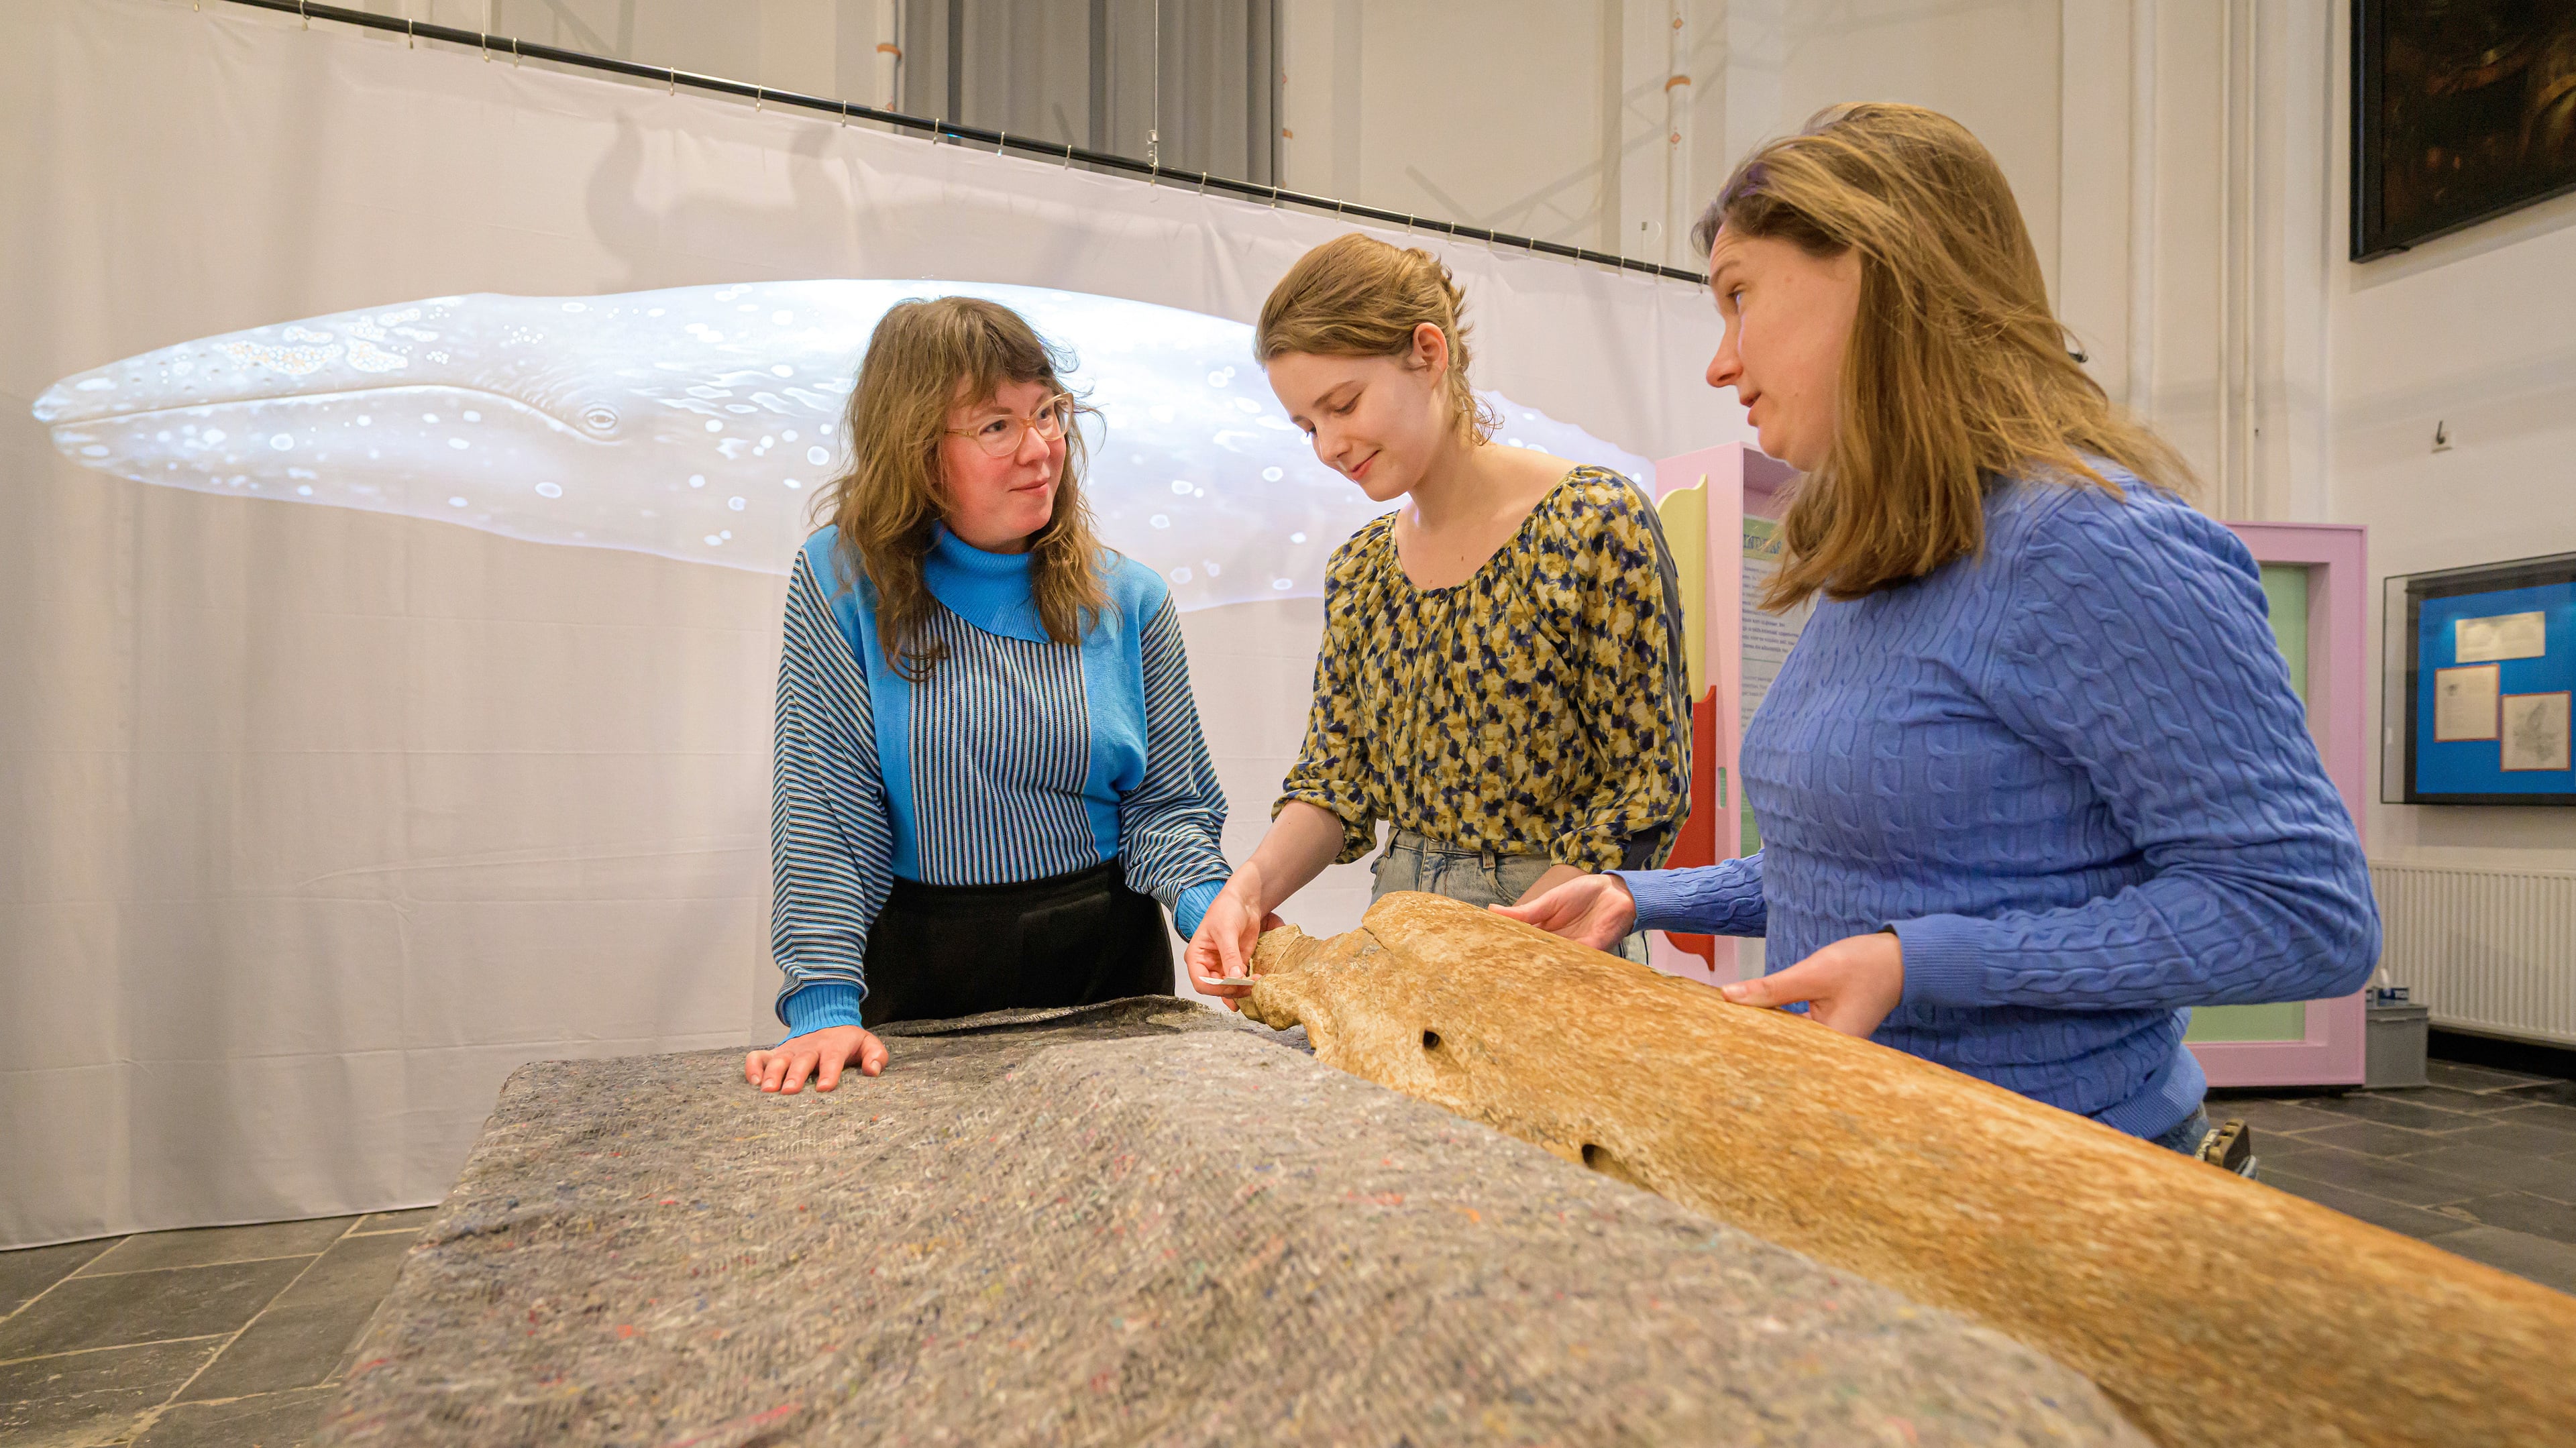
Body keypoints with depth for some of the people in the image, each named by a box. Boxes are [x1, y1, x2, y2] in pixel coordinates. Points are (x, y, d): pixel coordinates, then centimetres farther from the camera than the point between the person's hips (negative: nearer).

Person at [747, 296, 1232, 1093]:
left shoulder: (1129, 601, -2)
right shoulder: (843, 581, -8)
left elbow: (1165, 803, 0)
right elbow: (822, 805, -12)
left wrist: (1206, 902, -20)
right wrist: (825, 1003, -18)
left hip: (1108, 963, 2)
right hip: (918, 965, -1)